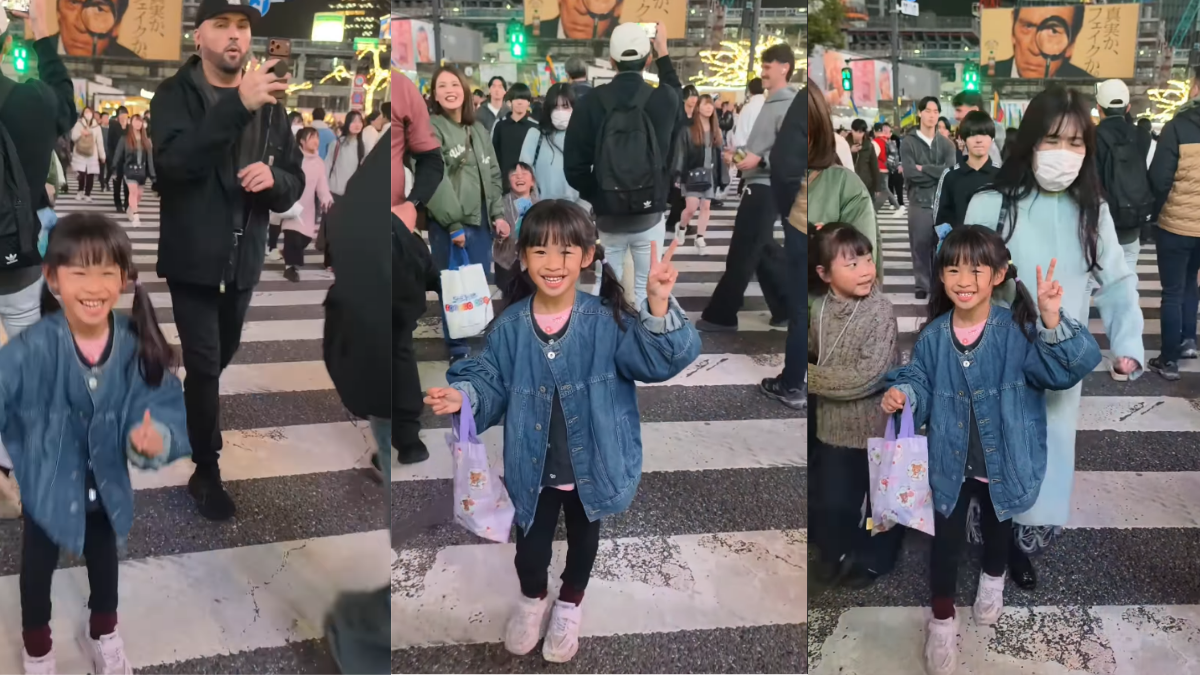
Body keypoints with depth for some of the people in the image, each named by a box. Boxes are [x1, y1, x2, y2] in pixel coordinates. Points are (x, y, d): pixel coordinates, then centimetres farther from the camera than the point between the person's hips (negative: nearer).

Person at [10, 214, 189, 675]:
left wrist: (156, 438, -43)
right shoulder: (34, 349, -33)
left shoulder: (137, 347, -24)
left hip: (106, 484, 2)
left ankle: (103, 632, 58)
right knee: (38, 567, 23)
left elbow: (163, 409, -23)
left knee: (104, 559, 28)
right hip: (47, 485, -2)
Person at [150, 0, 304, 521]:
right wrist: (238, 105, -37)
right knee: (204, 364, -6)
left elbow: (296, 182, 4)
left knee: (222, 357, 20)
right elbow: (173, 161, -28)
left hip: (244, 258, 5)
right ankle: (207, 473, 10)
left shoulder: (269, 104, 4)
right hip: (193, 258, -5)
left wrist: (273, 178, -20)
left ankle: (189, 428, 46)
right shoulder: (174, 95, -9)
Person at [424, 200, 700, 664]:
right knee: (531, 545, 21)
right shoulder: (510, 327, -13)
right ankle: (532, 598, 55)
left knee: (583, 538, 26)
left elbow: (659, 360, -28)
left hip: (591, 464, -1)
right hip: (533, 467, 1)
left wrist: (658, 306, -44)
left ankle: (570, 604, 56)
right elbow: (491, 380, -4)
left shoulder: (606, 321, -20)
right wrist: (464, 396, -25)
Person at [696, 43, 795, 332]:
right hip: (759, 185, 10)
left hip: (768, 187, -10)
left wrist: (759, 159, -21)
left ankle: (720, 316, 0)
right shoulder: (770, 103, 17)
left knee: (742, 254, -5)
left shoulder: (790, 105, -13)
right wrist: (739, 154, 14)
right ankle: (787, 310, 20)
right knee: (763, 251, 14)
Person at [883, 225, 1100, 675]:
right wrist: (902, 394, -23)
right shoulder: (934, 336, -12)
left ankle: (993, 580, 58)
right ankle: (942, 619, 31)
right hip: (951, 461, 1)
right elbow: (920, 380, 0)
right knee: (947, 538, 12)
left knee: (998, 526, 27)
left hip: (1003, 461, 0)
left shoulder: (1018, 331, -21)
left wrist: (1053, 321, -48)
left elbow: (1069, 368, -31)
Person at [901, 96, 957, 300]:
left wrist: (923, 169, -11)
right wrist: (937, 173, -8)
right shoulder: (908, 142, 1)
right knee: (920, 245, 1)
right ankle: (922, 285, 11)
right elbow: (910, 173, -12)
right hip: (919, 201, -2)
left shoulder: (947, 143, 8)